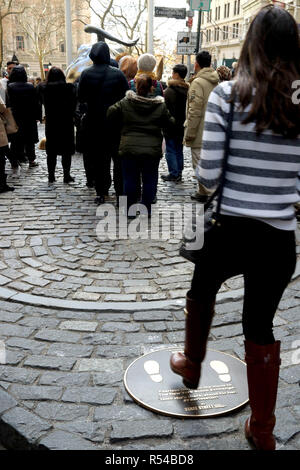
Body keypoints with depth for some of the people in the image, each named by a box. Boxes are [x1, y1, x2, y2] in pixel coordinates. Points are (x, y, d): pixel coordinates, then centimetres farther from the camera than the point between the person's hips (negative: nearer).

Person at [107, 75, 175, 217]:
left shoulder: (124, 103, -3)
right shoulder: (160, 105, -2)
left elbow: (110, 116, 0)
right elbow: (170, 123, 3)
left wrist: (120, 127, 16)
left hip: (129, 148, 1)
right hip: (152, 150, 0)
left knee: (130, 179, 10)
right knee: (149, 180, 9)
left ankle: (129, 209, 16)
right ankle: (146, 210, 13)